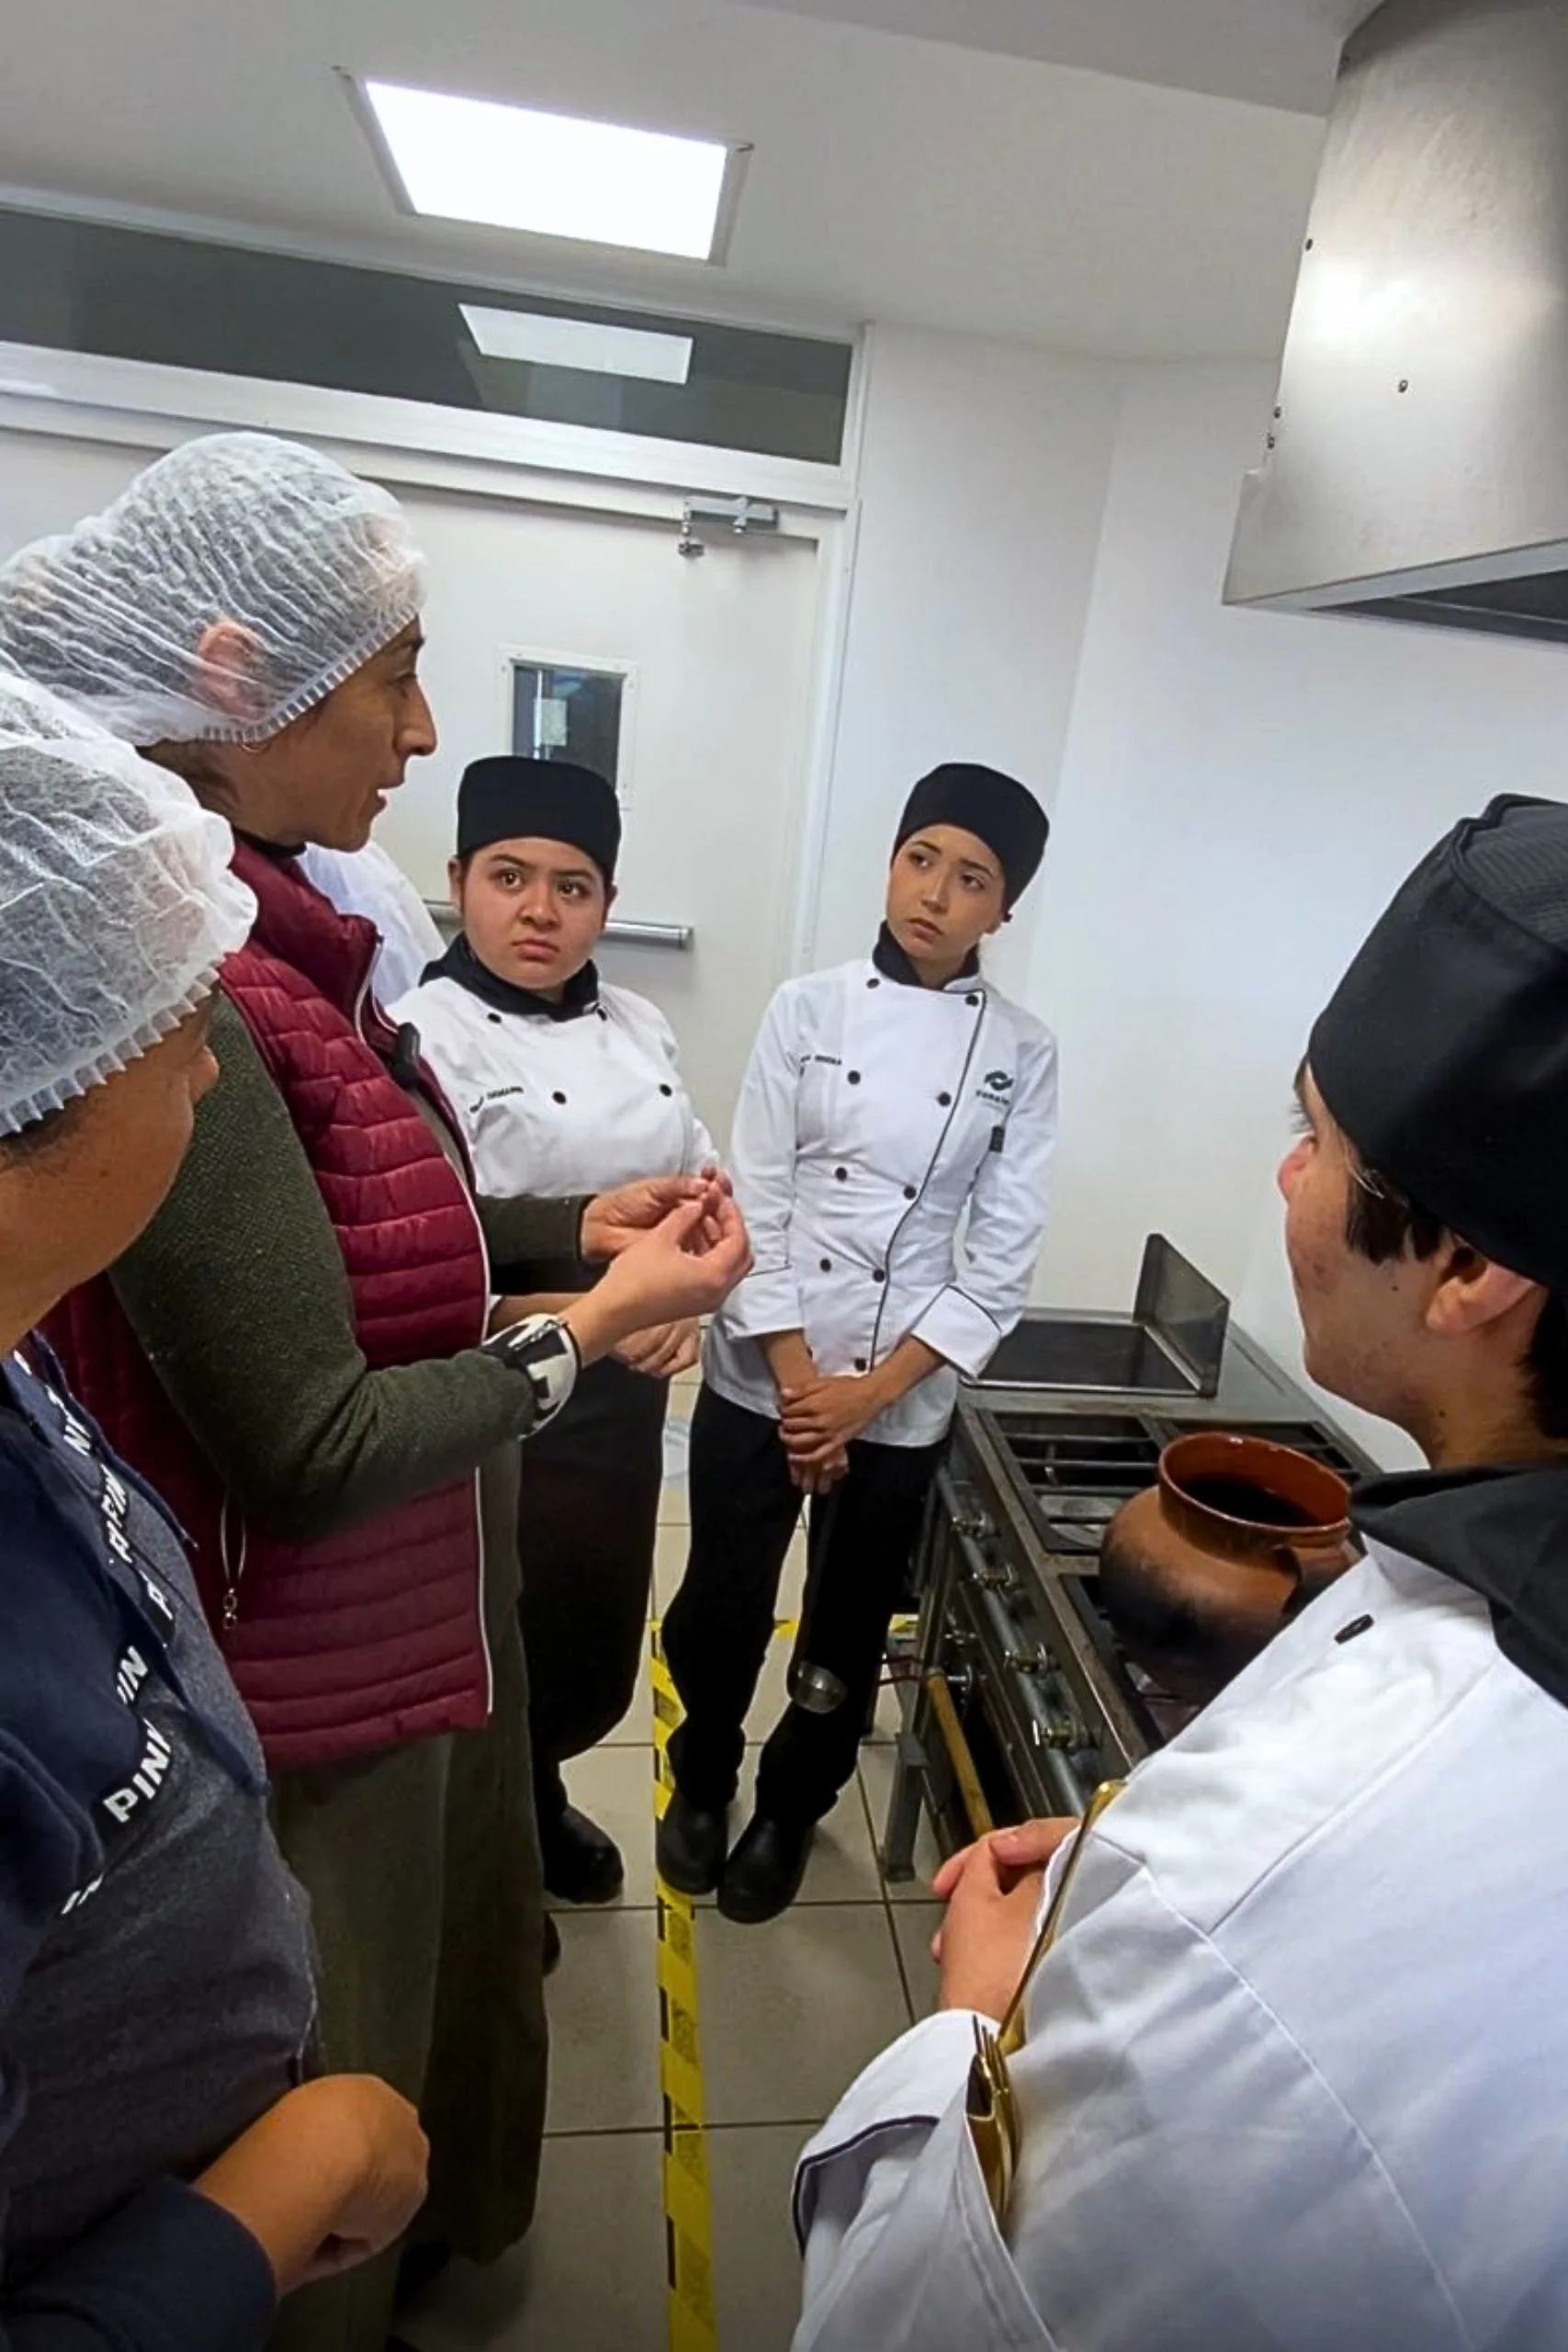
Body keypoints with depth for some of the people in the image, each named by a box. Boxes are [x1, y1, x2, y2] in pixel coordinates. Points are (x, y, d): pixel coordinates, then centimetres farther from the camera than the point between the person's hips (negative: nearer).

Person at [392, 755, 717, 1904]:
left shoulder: (639, 1024, 5)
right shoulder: (428, 1034, -16)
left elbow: (707, 1178, 10)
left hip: (623, 1396, 6)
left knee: (598, 1651, 22)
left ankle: (536, 1803, 52)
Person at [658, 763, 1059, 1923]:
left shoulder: (1023, 1054, -4)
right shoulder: (810, 1008, -4)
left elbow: (1001, 1262, -5)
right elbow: (756, 1201, -7)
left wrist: (870, 1393, -10)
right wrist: (798, 1381, -11)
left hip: (904, 1400, 0)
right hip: (762, 1376, 0)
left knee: (847, 1633, 15)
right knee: (722, 1608, 11)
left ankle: (790, 1809, 43)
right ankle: (703, 1780, 42)